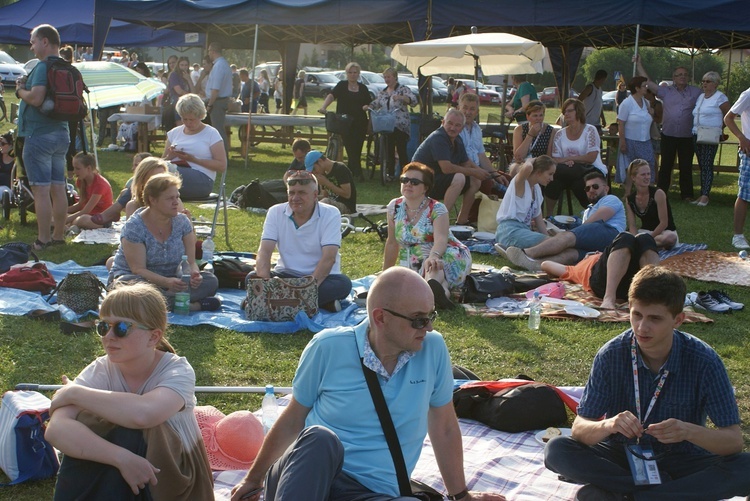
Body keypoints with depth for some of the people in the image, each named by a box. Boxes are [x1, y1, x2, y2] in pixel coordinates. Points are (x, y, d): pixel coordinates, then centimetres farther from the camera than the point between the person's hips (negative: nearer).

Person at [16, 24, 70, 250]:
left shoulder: (43, 66, -14)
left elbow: (36, 98, -25)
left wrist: (20, 90, -4)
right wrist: (26, 88, 12)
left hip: (39, 135, -9)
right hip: (61, 133, 9)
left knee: (41, 189, -5)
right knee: (58, 187, 12)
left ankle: (43, 240, -2)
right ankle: (58, 235, 19)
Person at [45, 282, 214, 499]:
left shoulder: (178, 370, -18)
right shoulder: (100, 370, -11)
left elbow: (143, 413, -41)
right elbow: (56, 429, -28)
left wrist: (74, 393, -27)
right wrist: (121, 457, -42)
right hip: (109, 478, 2)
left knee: (126, 436, -30)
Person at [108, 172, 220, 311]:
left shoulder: (182, 222, 0)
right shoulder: (134, 227, -15)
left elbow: (190, 261, -2)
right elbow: (138, 269, -21)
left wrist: (194, 274, -27)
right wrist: (167, 282, -37)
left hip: (172, 281, 4)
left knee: (211, 280, -19)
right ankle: (194, 305, -35)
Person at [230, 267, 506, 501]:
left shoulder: (433, 349, -1)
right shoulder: (328, 347, -5)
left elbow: (444, 429, 12)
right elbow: (292, 421, 8)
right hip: (307, 476, -1)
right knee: (321, 438, -37)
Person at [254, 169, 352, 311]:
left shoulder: (331, 214, -11)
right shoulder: (276, 212, -3)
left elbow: (329, 258, -21)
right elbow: (264, 251, -12)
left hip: (321, 277, -2)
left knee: (343, 283, -33)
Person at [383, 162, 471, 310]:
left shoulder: (437, 209, -12)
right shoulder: (394, 207, 3)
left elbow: (441, 238, -30)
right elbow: (392, 243, 12)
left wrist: (433, 256, -52)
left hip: (446, 256, -5)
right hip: (415, 266, 5)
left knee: (432, 267, -44)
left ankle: (434, 284, -70)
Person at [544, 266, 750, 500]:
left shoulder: (704, 361, -16)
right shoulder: (611, 355, -14)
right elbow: (580, 429, -13)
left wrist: (688, 431, -37)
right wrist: (608, 425, -37)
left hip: (682, 461, 0)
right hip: (622, 456, 1)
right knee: (556, 450, -25)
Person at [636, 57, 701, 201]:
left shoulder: (696, 92, 7)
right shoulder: (666, 91, 7)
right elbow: (648, 83, 4)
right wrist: (639, 65, 1)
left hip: (687, 136, 0)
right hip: (668, 135, 0)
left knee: (686, 167, 5)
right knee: (666, 166, 5)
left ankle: (687, 194, 13)